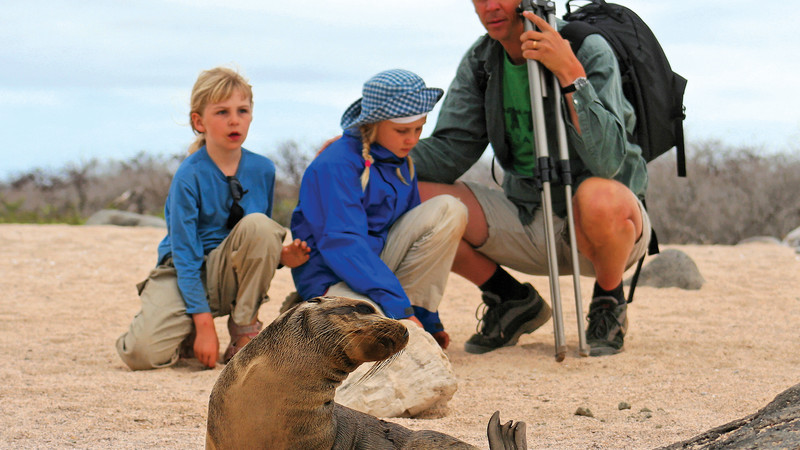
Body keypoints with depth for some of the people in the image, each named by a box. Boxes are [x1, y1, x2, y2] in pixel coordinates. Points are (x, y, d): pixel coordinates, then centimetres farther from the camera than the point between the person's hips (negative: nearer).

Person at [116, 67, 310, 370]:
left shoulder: (262, 170, -1)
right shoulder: (189, 176, -15)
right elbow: (185, 256, -16)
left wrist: (280, 256, -11)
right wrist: (204, 324, -22)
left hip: (231, 274, 4)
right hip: (185, 274, -3)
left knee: (258, 225, -28)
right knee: (144, 352, -29)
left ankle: (245, 330, -12)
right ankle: (189, 335, 9)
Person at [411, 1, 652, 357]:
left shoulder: (590, 51, -17)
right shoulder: (480, 61, 0)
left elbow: (607, 159, -29)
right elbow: (450, 150, -3)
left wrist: (570, 73, -36)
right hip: (525, 218, 5)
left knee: (600, 199, -40)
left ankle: (609, 301, -6)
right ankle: (512, 300, 8)